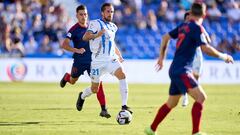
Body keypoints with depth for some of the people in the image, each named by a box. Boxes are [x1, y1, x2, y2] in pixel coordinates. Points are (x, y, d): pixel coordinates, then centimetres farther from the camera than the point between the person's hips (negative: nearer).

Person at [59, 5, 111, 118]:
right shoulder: (74, 29, -13)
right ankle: (66, 77, 59)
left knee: (98, 83, -12)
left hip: (92, 61, 2)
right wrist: (76, 50, -35)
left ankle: (103, 109, -14)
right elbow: (64, 45, -22)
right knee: (72, 81, 20)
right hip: (79, 61, -2)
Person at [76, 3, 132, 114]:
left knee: (122, 75, -25)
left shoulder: (113, 27, 14)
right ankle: (82, 96, 42)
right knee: (94, 89, 6)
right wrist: (96, 35, -43)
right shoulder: (96, 23, -8)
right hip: (98, 61, -4)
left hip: (111, 59, 4)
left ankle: (124, 105, -27)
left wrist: (119, 55, 21)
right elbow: (85, 37, -24)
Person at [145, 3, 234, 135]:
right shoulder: (196, 27, -11)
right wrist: (222, 56, -6)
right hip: (182, 71, -9)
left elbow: (166, 37, 22)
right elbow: (205, 48, -19)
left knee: (171, 103, 19)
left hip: (176, 70, 9)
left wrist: (162, 57, 29)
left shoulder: (184, 26, 13)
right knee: (200, 97, -16)